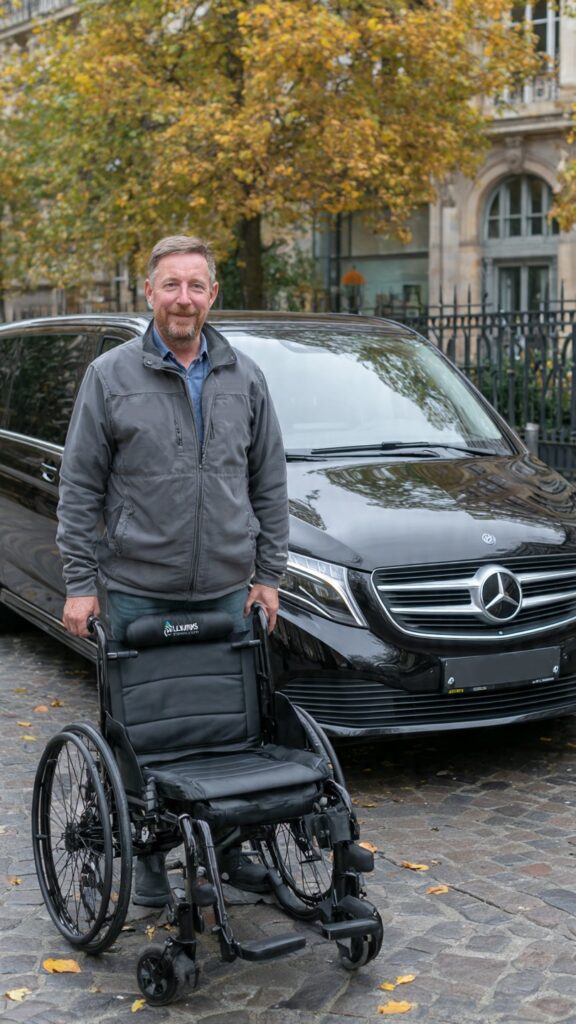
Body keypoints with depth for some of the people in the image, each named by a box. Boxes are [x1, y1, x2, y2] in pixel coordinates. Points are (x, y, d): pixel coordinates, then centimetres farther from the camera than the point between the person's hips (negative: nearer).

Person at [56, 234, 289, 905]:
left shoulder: (244, 377, 7)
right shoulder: (111, 376, -2)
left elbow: (269, 483, 11)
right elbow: (80, 488, -1)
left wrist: (268, 574, 6)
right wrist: (80, 583, -5)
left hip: (227, 591, 3)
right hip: (138, 590, -2)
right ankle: (147, 854, 20)